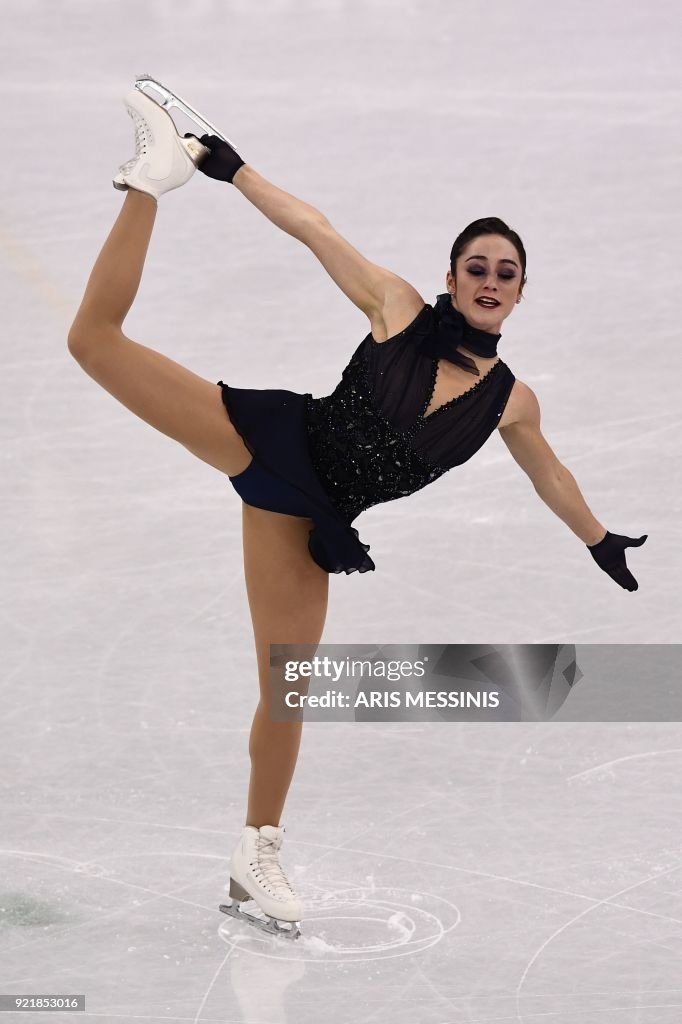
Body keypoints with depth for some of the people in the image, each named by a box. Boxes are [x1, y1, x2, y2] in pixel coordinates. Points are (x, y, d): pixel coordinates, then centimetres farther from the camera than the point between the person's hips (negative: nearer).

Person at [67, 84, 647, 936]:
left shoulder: (510, 400, 4)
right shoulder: (399, 308, -4)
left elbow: (550, 477, 23)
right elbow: (314, 229, 0)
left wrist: (603, 544, 37)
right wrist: (228, 166, -2)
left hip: (303, 515, 3)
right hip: (278, 441, -3)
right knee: (96, 338, -20)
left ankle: (256, 855, 18)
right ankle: (161, 172, -8)